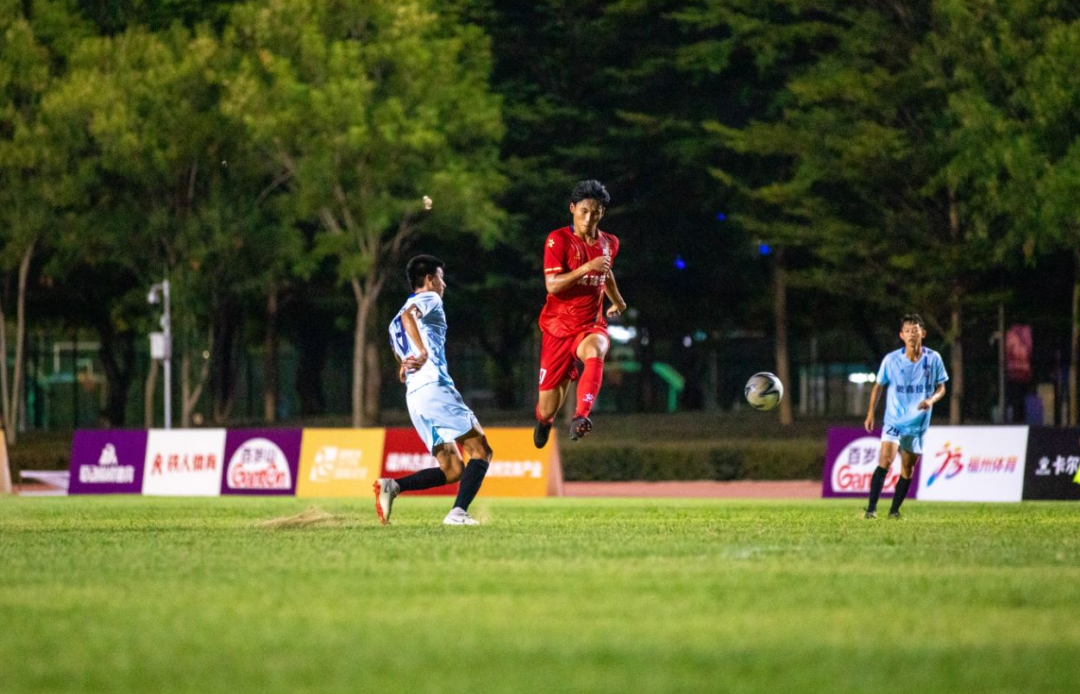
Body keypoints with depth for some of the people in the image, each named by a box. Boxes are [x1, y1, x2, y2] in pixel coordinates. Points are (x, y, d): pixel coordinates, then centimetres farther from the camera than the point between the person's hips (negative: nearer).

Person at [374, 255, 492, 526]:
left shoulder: (395, 324, 29)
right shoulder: (430, 299, 4)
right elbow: (408, 315, -20)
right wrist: (423, 353, -26)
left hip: (413, 396, 8)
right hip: (435, 387, -8)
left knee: (452, 470, 6)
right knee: (480, 450, -4)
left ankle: (392, 486, -11)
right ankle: (459, 512, -21)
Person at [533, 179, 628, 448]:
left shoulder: (609, 244, 7)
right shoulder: (558, 240, -8)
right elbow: (552, 285, -19)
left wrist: (617, 301, 46)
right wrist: (586, 268, -30)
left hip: (591, 325, 2)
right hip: (558, 327, -2)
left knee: (594, 352, -38)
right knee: (548, 409, 4)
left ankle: (581, 417, -49)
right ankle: (544, 420, 43)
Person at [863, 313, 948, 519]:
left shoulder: (933, 359, -4)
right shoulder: (891, 360, -7)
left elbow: (941, 387, 6)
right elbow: (878, 386, 6)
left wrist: (932, 399, -15)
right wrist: (871, 414, 3)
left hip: (918, 423, 2)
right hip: (894, 419, -2)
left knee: (908, 469, 6)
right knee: (886, 459, -20)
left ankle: (894, 510, 19)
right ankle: (871, 508, -20)